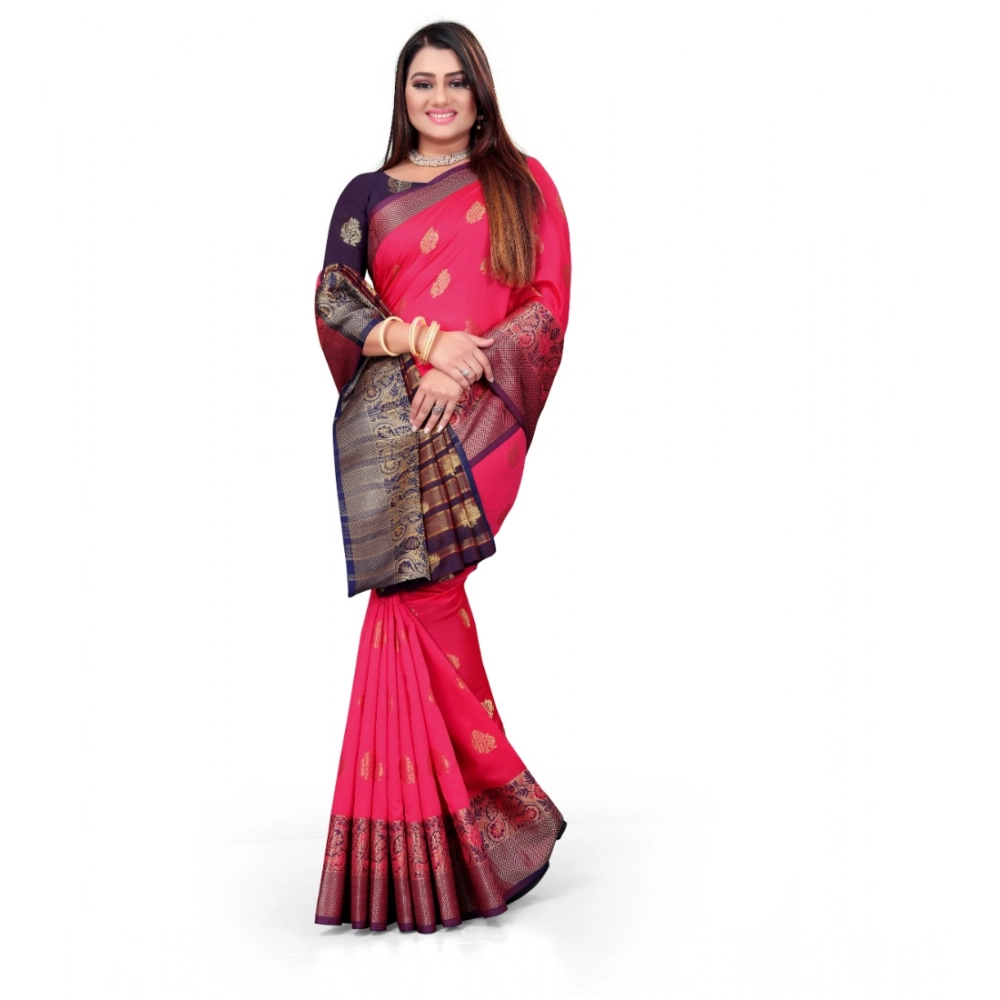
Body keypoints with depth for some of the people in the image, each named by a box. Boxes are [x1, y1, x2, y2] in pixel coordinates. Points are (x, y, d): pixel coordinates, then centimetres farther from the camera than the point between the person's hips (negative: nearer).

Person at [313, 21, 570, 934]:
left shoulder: (522, 185, 13)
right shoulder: (368, 195, 17)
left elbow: (551, 303, 5)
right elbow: (332, 299, 7)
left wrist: (466, 367, -11)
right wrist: (420, 339, -11)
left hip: (478, 420, -2)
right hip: (386, 425, 2)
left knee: (419, 600, -12)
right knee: (420, 601, -8)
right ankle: (491, 808, 5)